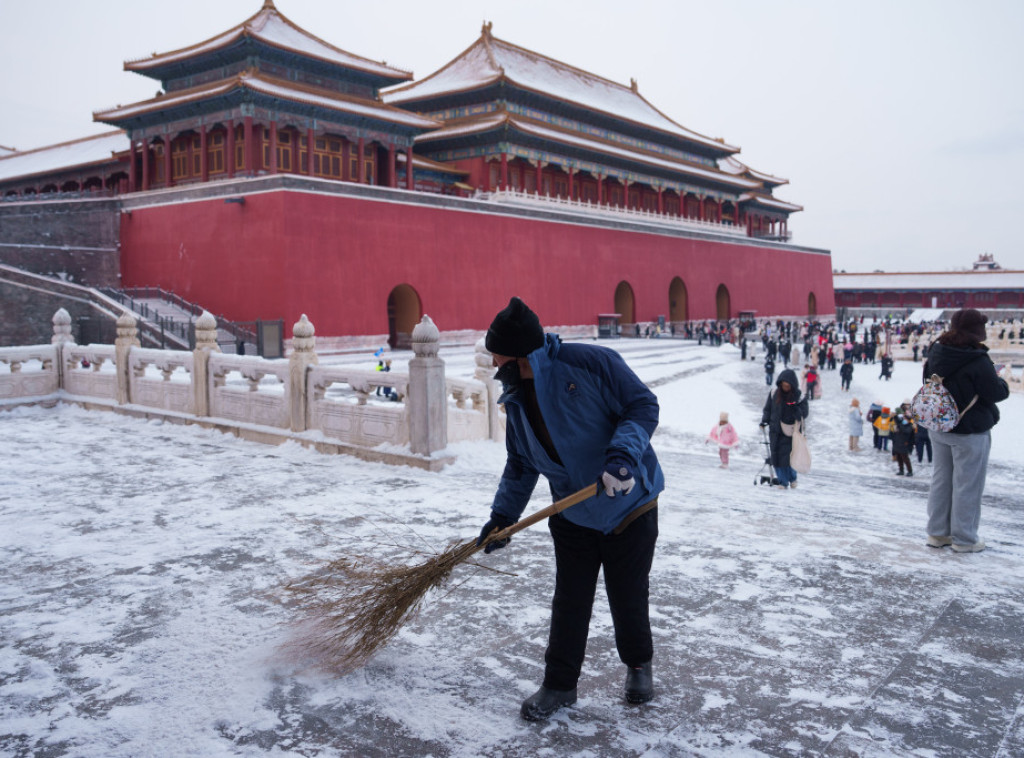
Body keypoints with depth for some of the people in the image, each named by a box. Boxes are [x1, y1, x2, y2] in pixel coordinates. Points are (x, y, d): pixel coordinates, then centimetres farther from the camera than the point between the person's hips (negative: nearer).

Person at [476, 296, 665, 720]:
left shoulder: (591, 363, -19)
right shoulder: (516, 402, 1)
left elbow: (643, 406, -16)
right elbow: (521, 466, 12)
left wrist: (622, 454, -30)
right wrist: (502, 517, 9)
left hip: (629, 505, -4)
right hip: (572, 515, 5)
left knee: (628, 598, 9)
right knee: (569, 603, 7)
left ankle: (639, 666, 37)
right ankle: (559, 685, 26)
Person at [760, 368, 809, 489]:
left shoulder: (799, 396, -5)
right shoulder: (774, 393, 2)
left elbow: (804, 414, -4)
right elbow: (767, 409, 13)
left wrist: (796, 410, -23)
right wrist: (765, 420, -1)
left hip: (790, 433, -3)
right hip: (775, 431, 3)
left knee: (787, 458, -9)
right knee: (776, 457, 1)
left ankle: (792, 479, 18)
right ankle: (783, 482, 14)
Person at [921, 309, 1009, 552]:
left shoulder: (935, 354, 1)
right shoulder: (978, 361, -23)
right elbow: (997, 393, -14)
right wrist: (1001, 381, 5)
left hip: (938, 429, 7)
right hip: (970, 432, -7)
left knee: (941, 480, 15)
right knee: (967, 485, 4)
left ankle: (938, 533, 24)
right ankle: (964, 539, 13)